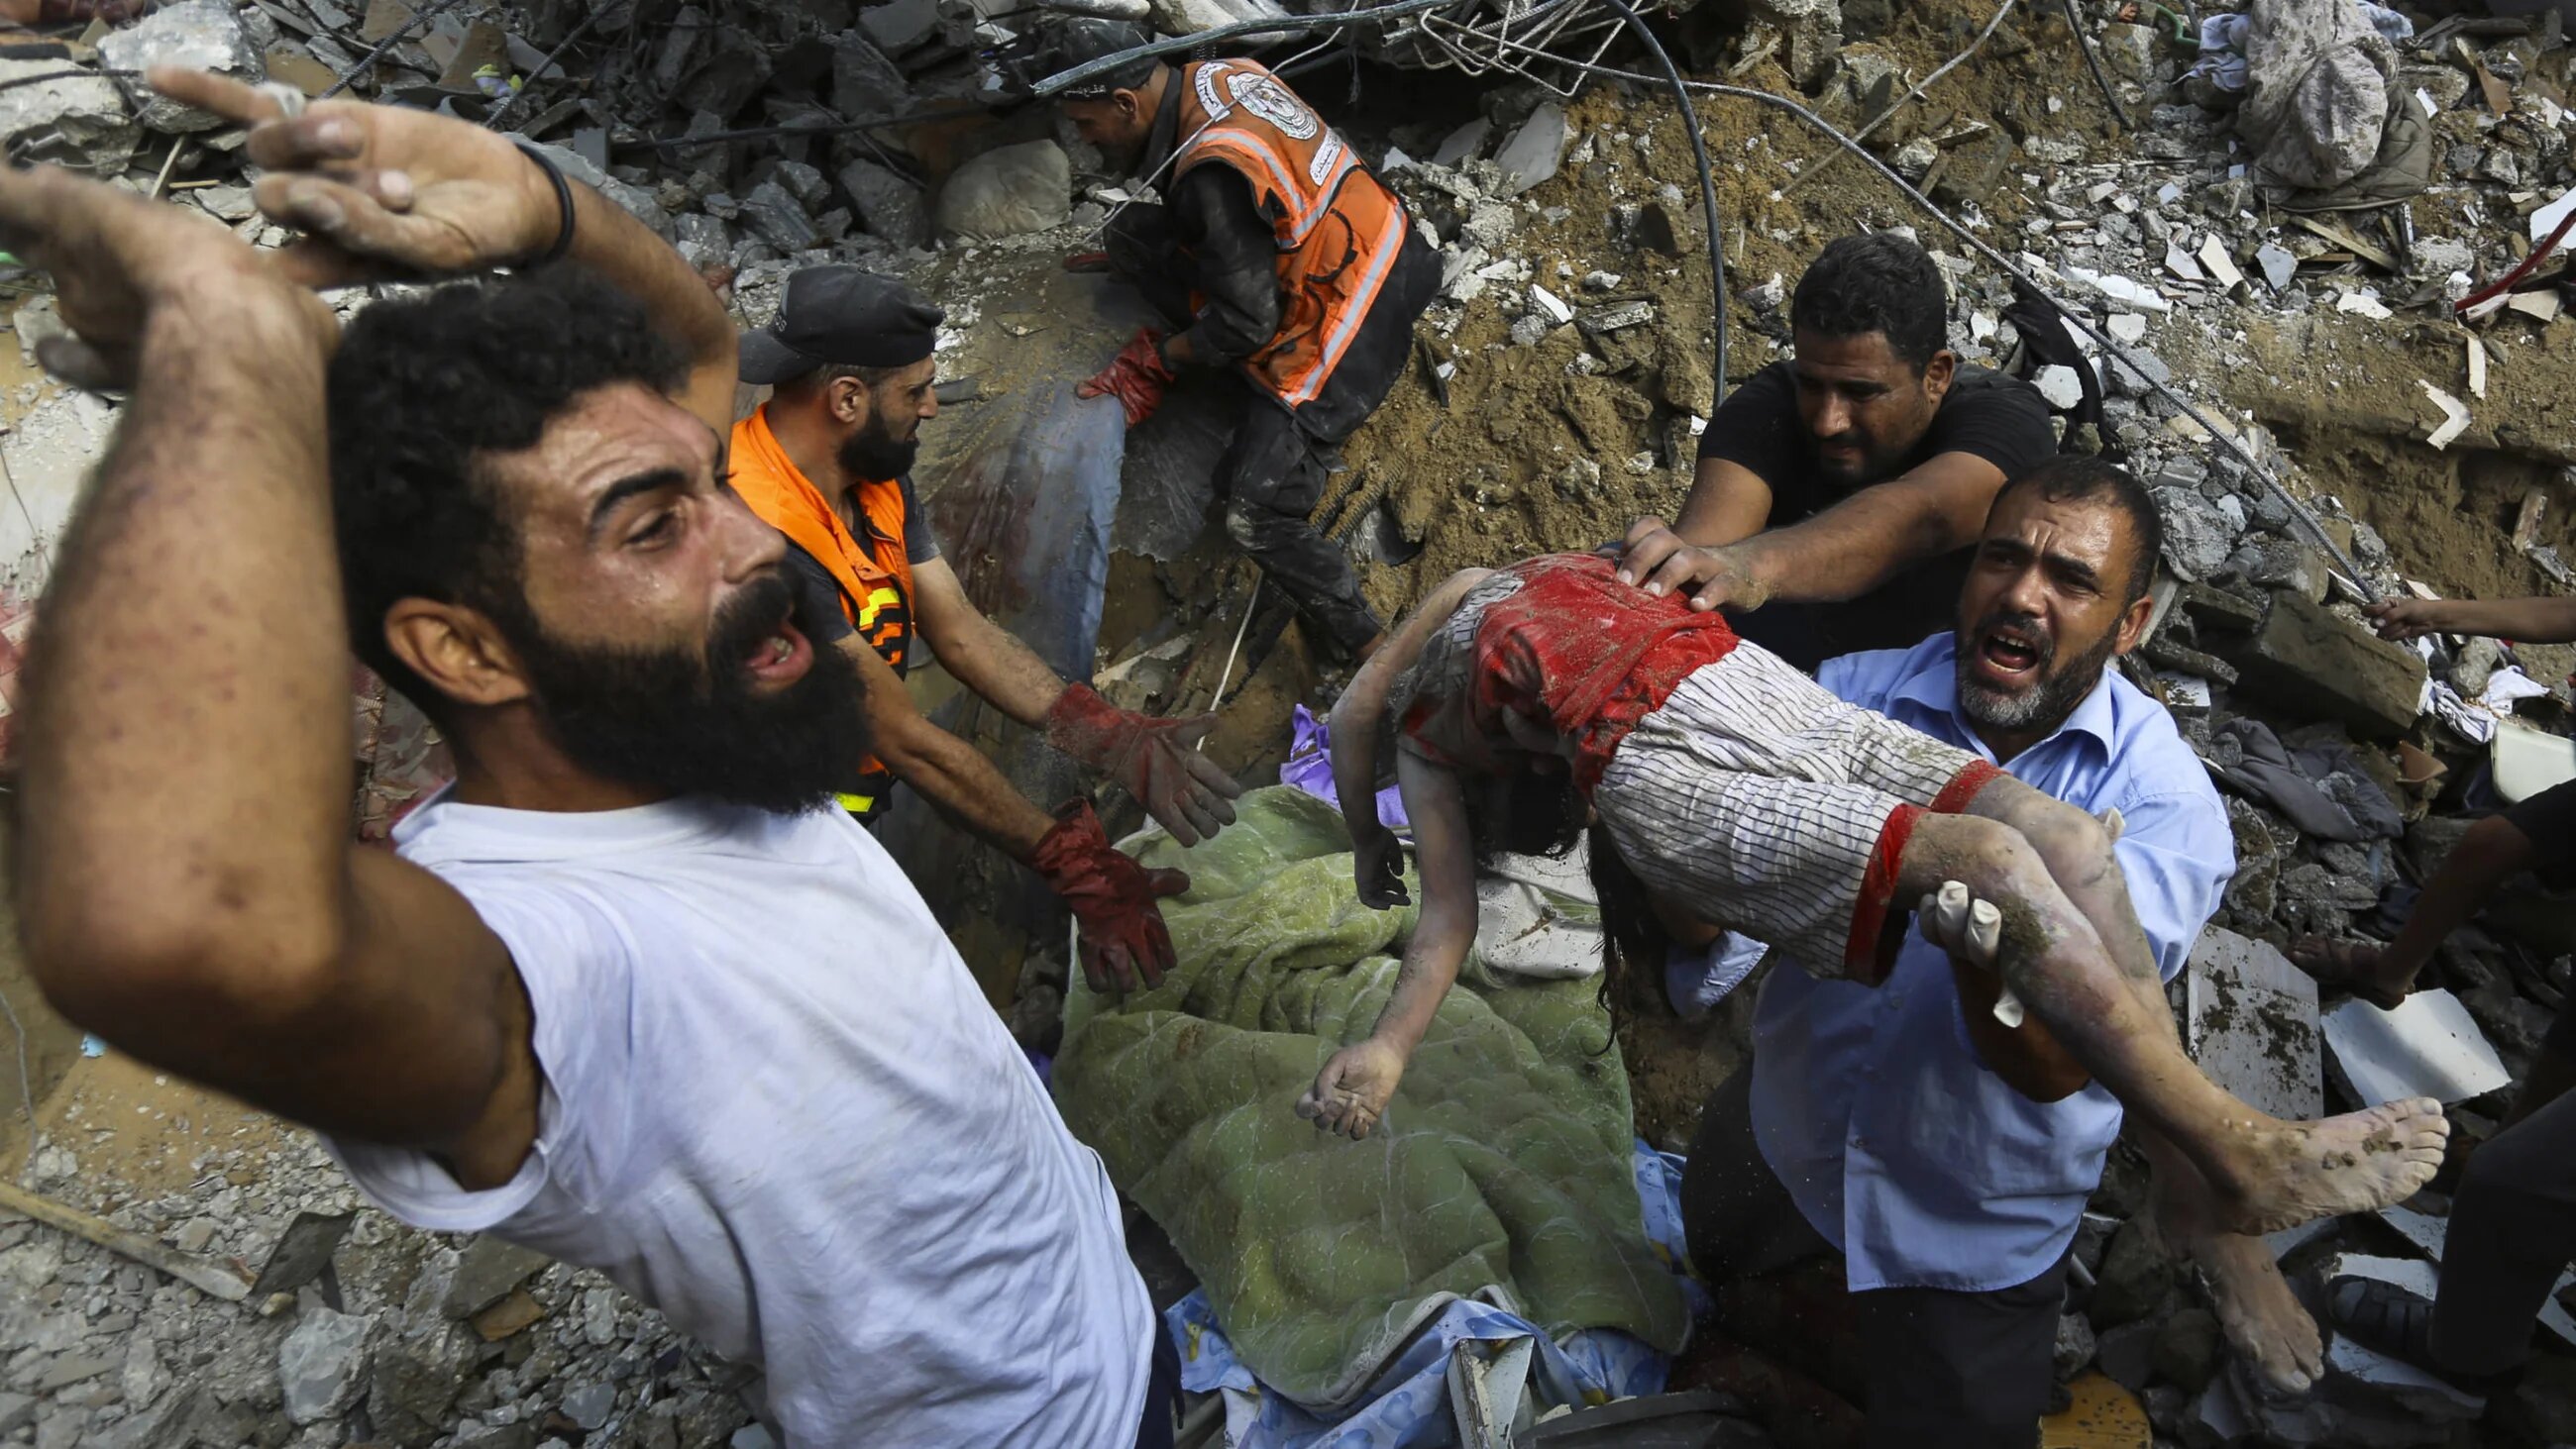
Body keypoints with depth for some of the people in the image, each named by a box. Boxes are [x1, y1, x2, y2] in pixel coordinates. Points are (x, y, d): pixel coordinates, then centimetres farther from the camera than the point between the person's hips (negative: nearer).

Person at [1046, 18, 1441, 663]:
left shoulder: (1210, 175, -28)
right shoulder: (1218, 74, 0)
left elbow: (1247, 325, -21)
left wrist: (1160, 358, -4)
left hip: (1341, 337, -10)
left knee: (1258, 519, -15)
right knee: (1130, 232, 8)